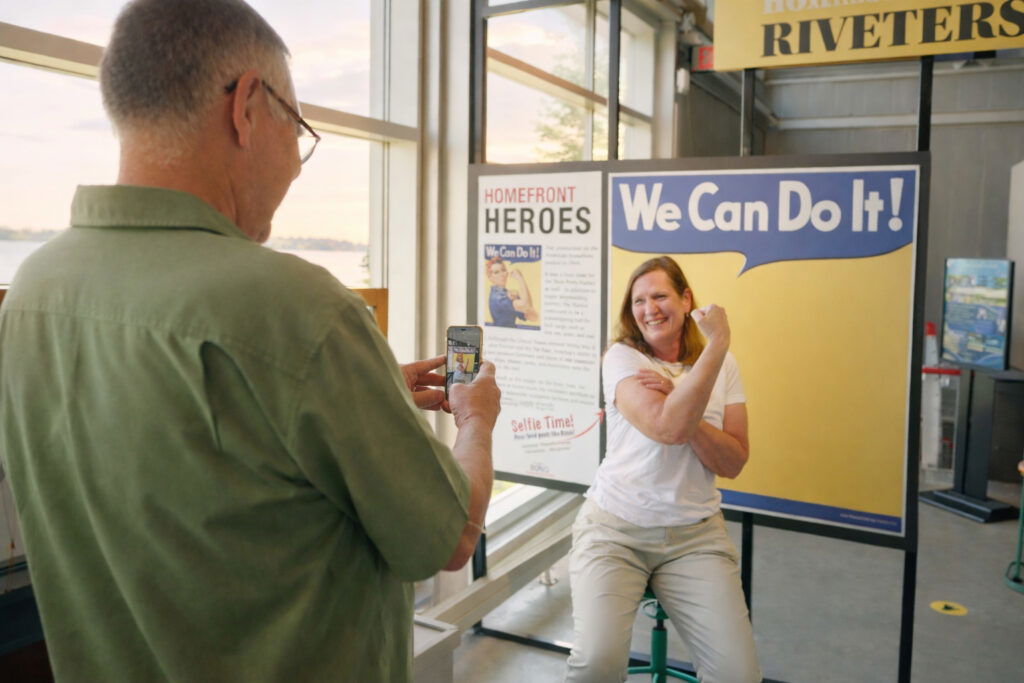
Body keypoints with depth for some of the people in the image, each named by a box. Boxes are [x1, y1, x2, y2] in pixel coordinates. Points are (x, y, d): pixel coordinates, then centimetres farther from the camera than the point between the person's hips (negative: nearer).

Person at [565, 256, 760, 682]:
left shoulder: (723, 366, 5)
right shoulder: (622, 358, -6)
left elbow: (733, 463, -2)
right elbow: (669, 429, -24)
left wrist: (682, 406, -17)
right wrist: (719, 342, -21)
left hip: (695, 533, 3)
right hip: (614, 527, -3)